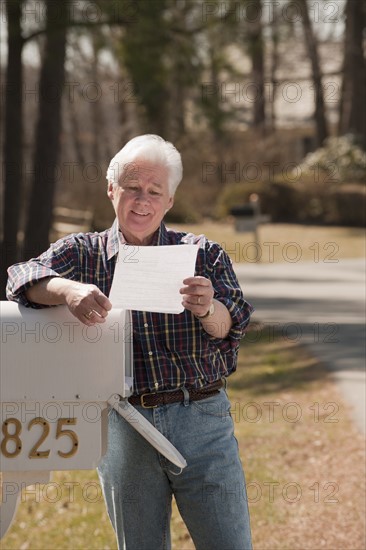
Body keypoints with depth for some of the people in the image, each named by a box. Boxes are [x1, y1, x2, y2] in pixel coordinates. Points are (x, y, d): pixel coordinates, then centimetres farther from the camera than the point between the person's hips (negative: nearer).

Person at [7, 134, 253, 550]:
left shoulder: (203, 254, 7)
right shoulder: (83, 252, 8)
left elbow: (230, 327, -8)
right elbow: (24, 278, -10)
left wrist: (207, 310, -32)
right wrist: (69, 290, -32)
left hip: (202, 422, 0)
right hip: (122, 428, 1)